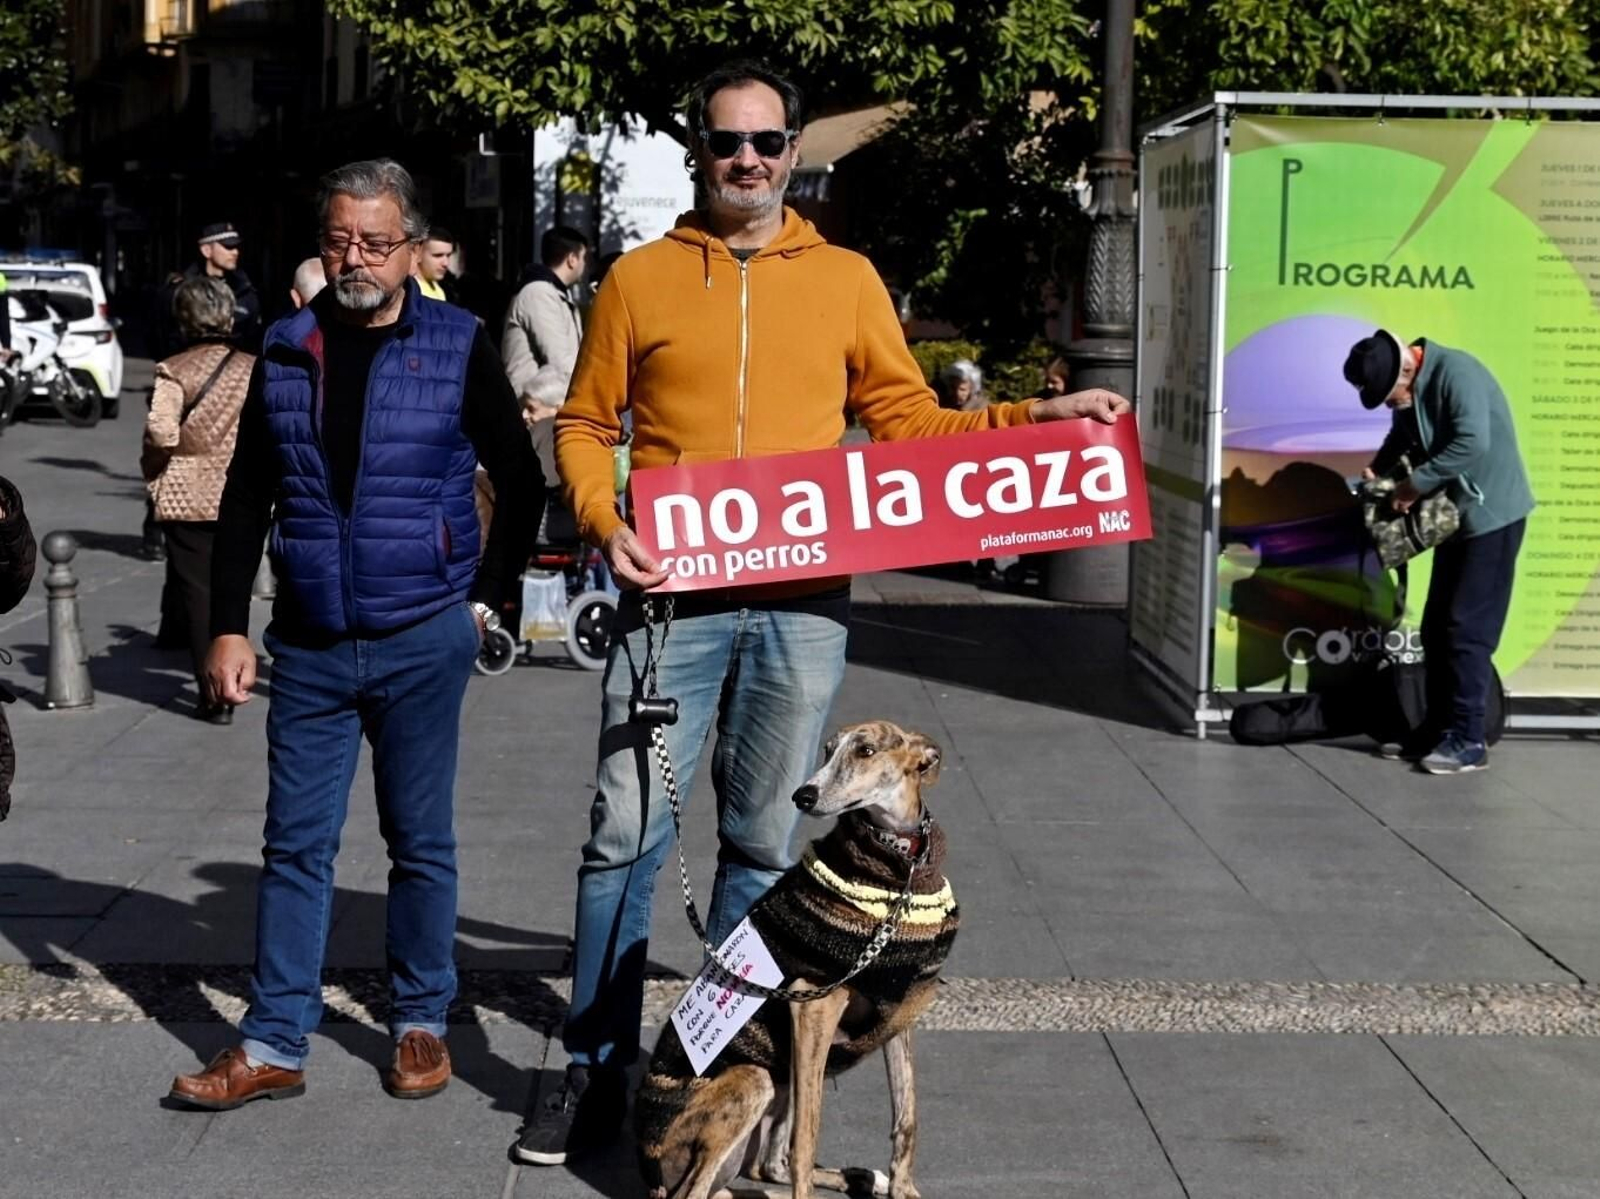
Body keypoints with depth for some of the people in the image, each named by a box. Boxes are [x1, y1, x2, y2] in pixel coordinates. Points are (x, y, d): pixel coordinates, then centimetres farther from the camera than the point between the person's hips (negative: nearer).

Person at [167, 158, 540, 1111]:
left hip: (422, 641, -2)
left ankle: (421, 1024, 23)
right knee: (296, 844, 6)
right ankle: (275, 1043, 14)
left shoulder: (459, 347, -4)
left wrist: (487, 598, 1)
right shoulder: (286, 350, 4)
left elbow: (521, 483, 3)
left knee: (421, 840, 9)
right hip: (309, 643, 3)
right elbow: (247, 501, 9)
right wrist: (229, 626, 4)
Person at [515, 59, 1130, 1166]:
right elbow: (585, 425, 7)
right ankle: (597, 1070, 11)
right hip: (673, 593, -1)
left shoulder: (846, 280, 9)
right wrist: (606, 523, -10)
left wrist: (1032, 420, 1)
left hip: (800, 603, 1)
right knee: (629, 834, -2)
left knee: (764, 844, 9)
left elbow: (905, 419, 11)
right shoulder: (640, 279, 6)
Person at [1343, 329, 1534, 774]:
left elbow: (1473, 442, -31)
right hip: (1457, 516, 9)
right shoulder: (1411, 389, 7)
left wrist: (1416, 483, -23)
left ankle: (1467, 740, -6)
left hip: (1491, 514, -9)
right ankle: (1438, 731, 14)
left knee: (1467, 630, -10)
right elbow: (1404, 433, 23)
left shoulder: (1454, 372, -21)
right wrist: (1377, 470, 4)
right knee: (1436, 629, 9)